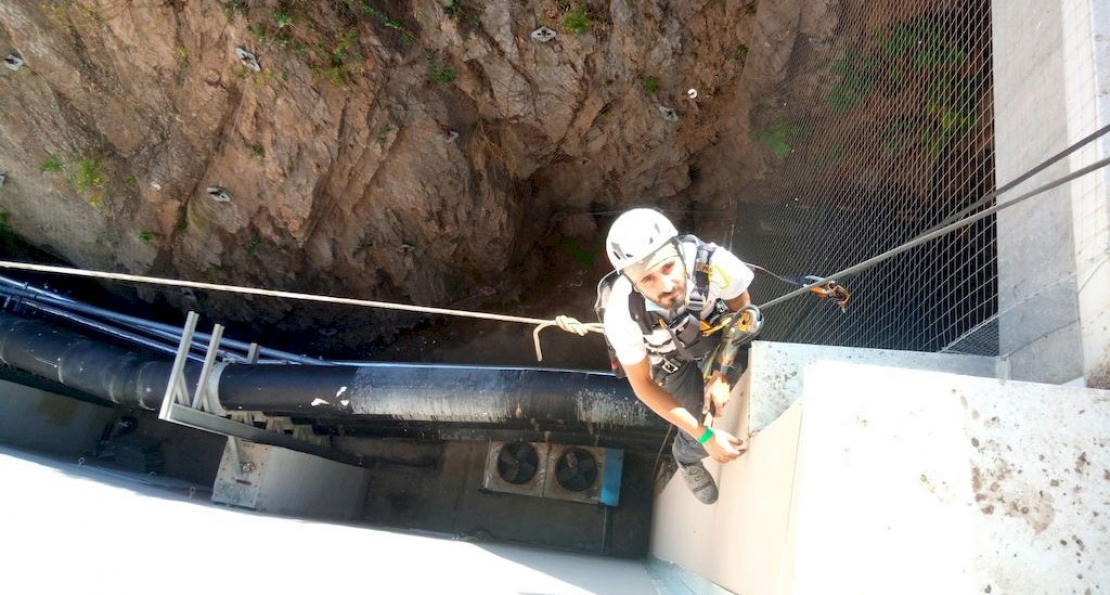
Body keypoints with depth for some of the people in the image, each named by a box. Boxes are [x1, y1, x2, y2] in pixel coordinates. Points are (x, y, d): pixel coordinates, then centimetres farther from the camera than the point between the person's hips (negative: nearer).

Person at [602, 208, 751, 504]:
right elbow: (642, 386, -22)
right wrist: (705, 437, -24)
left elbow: (741, 309, -15)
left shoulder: (713, 263, -41)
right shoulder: (622, 316, -40)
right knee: (699, 440, -5)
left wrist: (721, 374, -23)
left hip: (714, 330, 2)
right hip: (670, 358, -2)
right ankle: (687, 457, 30)